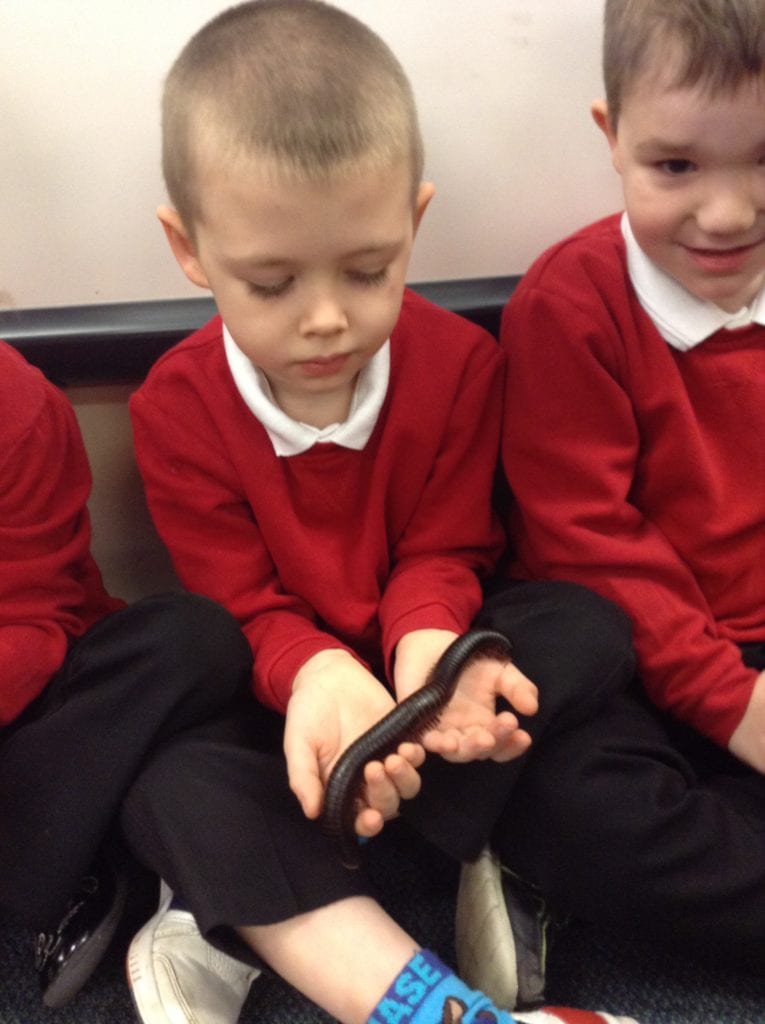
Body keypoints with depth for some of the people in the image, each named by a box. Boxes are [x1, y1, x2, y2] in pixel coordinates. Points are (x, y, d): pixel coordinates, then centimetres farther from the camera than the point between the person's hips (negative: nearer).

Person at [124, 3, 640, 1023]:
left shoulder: (458, 361, -11)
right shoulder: (177, 405, -14)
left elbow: (441, 554, -7)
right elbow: (243, 604, -13)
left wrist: (426, 647, -31)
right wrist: (319, 675, -37)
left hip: (412, 650, 2)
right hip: (282, 686, -1)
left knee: (592, 630, -27)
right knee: (169, 791, -32)